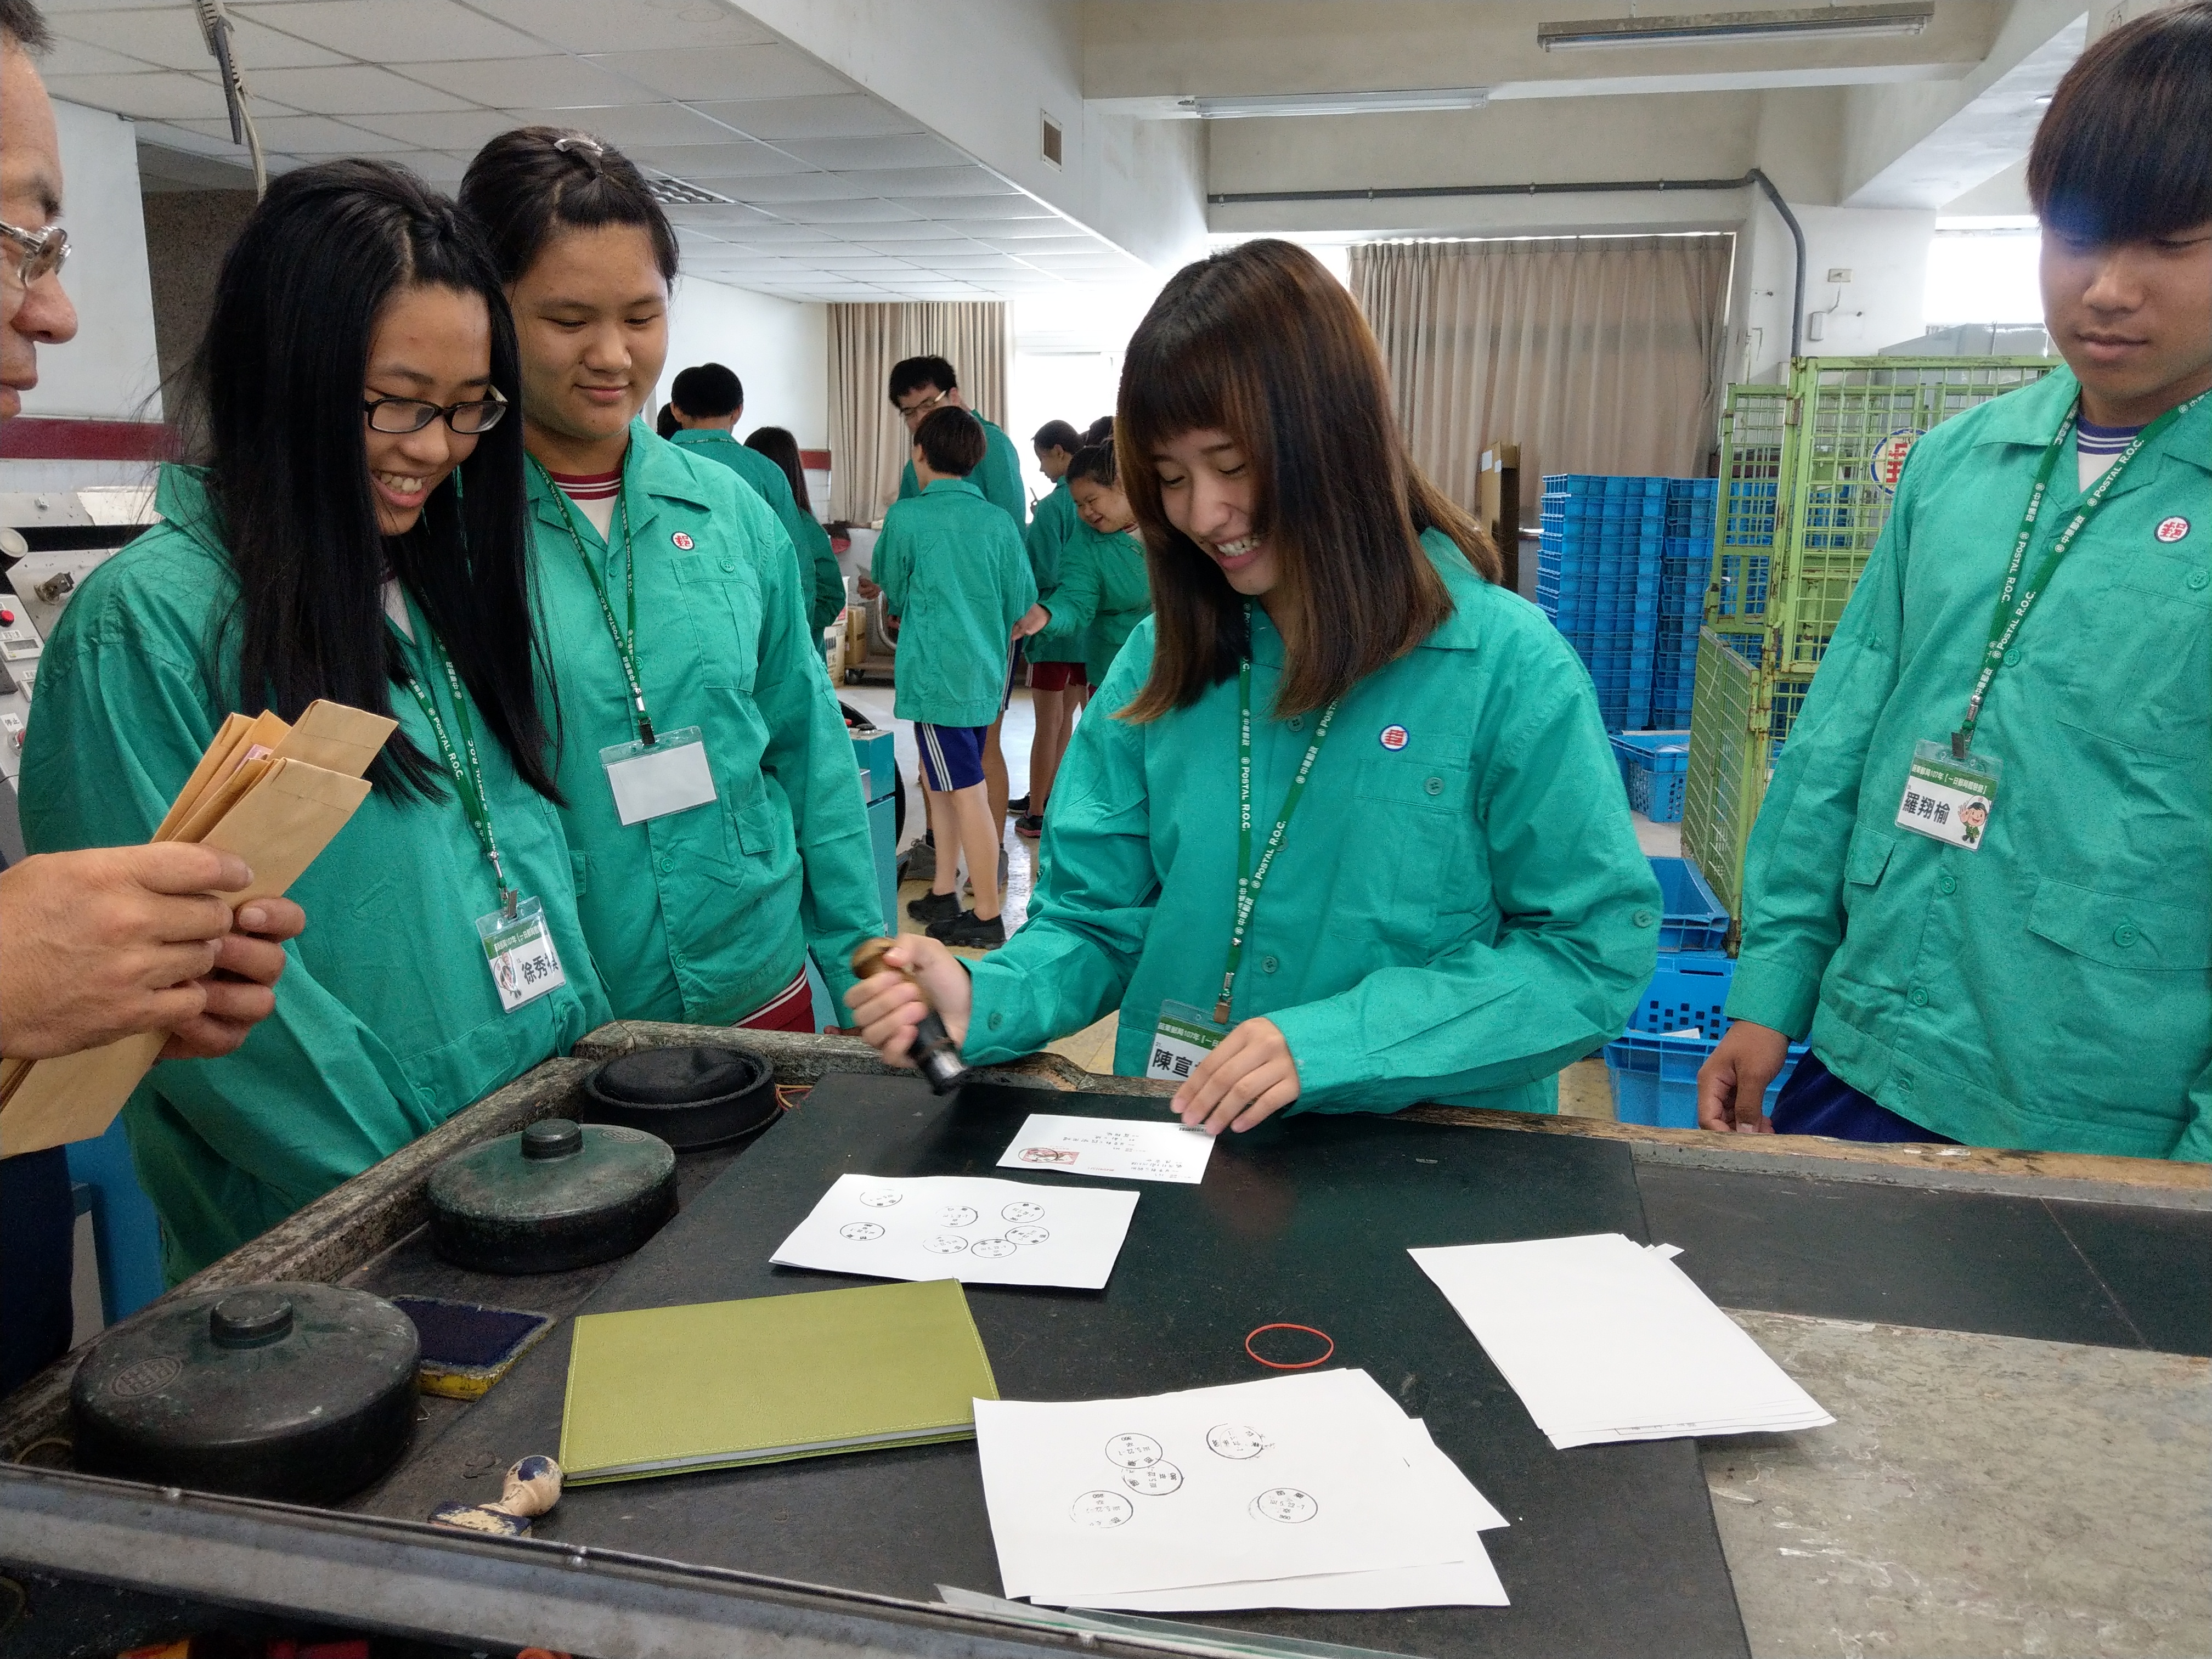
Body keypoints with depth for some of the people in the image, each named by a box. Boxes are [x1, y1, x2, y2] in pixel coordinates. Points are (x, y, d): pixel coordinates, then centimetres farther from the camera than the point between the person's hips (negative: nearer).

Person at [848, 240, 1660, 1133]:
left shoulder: (1509, 668, -8)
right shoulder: (1160, 661, 4)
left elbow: (1597, 950, -7)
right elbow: (1097, 919, 6)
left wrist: (1332, 1042, -16)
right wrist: (985, 1002, -14)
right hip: (1178, 1142, 4)